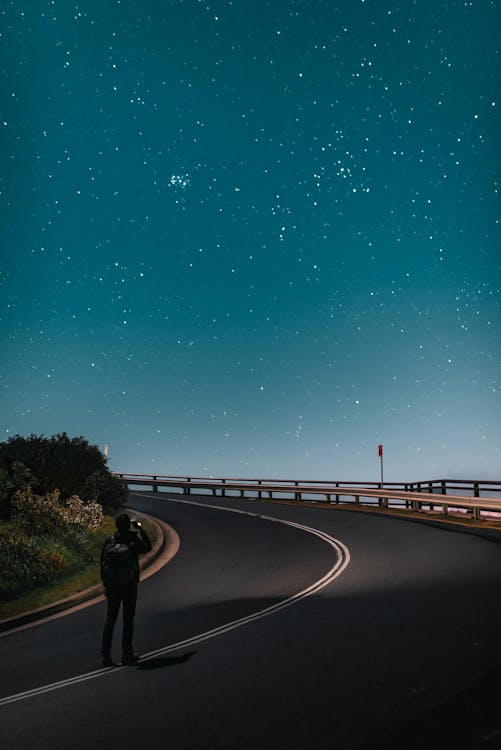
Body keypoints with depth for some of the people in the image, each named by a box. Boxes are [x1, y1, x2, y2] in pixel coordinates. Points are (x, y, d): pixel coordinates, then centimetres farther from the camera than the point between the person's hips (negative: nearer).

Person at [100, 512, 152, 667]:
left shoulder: (109, 541, -2)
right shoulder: (134, 541, -10)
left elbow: (103, 563, 2)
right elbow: (148, 547, 10)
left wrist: (105, 583, 11)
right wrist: (141, 529, 15)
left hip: (112, 586, 3)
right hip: (129, 586, -3)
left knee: (110, 620, 10)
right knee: (128, 620, 8)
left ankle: (106, 655, 9)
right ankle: (127, 654, 12)